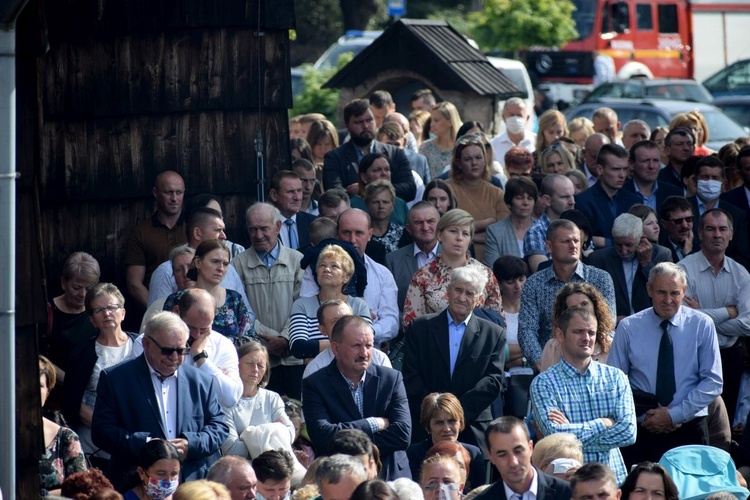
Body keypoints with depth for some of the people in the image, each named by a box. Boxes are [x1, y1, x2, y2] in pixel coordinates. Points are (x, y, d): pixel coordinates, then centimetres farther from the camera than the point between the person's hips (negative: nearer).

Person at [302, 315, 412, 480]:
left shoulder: (391, 379, 10)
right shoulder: (315, 385, 3)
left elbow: (403, 434, -1)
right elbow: (322, 436, -11)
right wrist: (374, 424, -4)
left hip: (390, 477, 2)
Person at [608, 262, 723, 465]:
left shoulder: (702, 325, 0)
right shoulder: (628, 328, 1)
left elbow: (713, 382, -3)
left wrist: (675, 415, -11)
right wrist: (645, 415, -11)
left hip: (688, 429, 0)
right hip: (640, 432, 0)